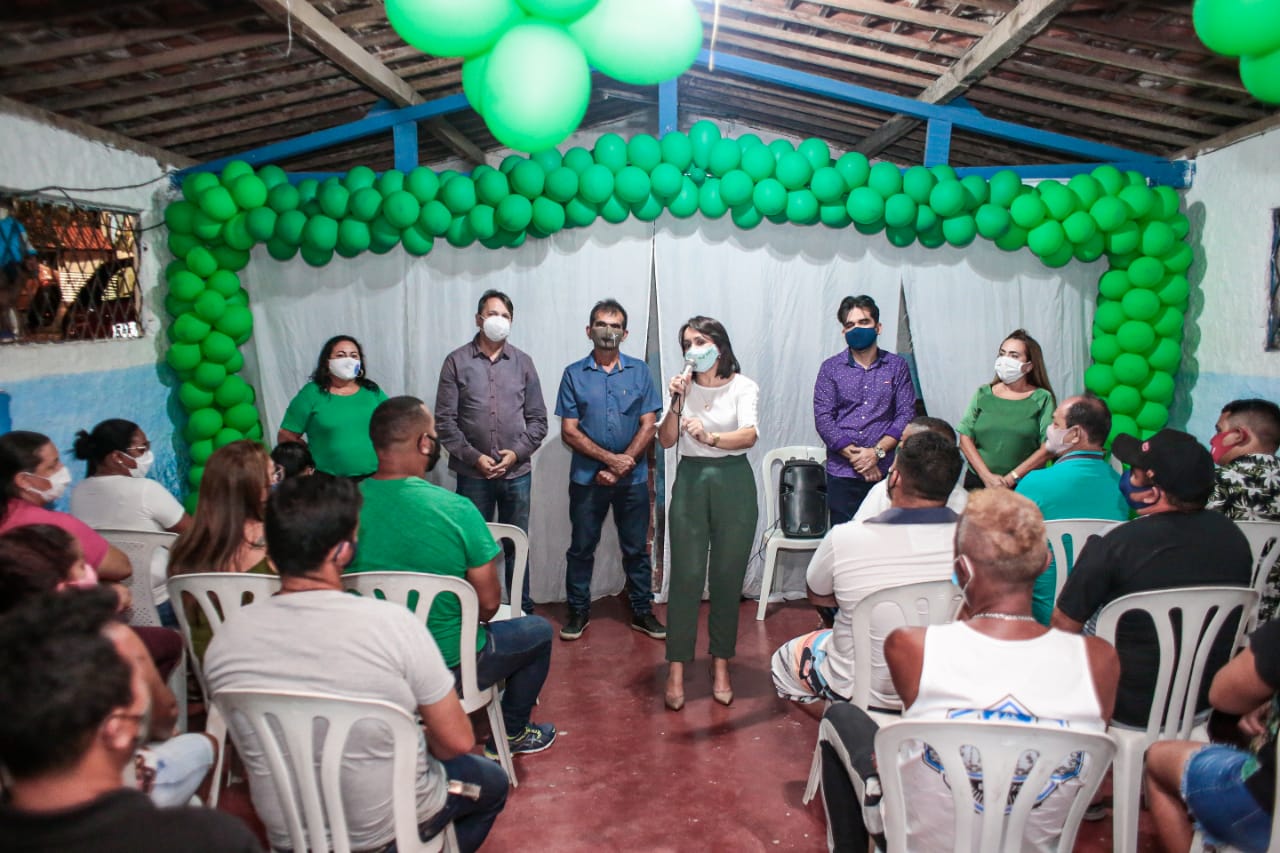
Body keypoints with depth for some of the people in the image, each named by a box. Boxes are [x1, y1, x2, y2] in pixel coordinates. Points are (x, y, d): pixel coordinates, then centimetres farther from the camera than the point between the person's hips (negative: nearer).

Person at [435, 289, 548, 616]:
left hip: (517, 472, 2)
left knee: (516, 545, 9)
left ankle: (522, 610, 21)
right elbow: (445, 420, -4)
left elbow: (537, 418, 6)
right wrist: (474, 457, -11)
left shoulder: (522, 362, 6)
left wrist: (517, 452, -7)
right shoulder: (457, 362, 0)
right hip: (472, 473, -1)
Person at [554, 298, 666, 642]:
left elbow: (648, 425, -2)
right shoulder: (574, 374, 0)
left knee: (636, 548, 10)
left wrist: (621, 466, -12)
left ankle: (642, 612, 23)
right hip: (587, 477, 0)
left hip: (633, 478, 1)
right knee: (581, 547, 9)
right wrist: (610, 458, -15)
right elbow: (569, 431, -5)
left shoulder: (639, 371, 3)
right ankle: (578, 611, 23)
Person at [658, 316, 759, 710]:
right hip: (690, 480, 2)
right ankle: (676, 668, 6)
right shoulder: (685, 387, 8)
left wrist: (710, 437, -35)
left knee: (728, 577, 5)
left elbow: (749, 435, -18)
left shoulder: (742, 387, -2)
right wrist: (676, 403, -13)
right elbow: (666, 440, 1)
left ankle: (720, 664, 19)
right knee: (685, 576, -1)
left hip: (733, 482, -1)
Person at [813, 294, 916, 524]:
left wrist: (877, 452, -12)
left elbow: (906, 415, 1)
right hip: (842, 473, 0)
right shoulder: (831, 368, 6)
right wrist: (855, 456, -10)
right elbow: (823, 418, -2)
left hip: (886, 471, 0)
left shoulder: (897, 366, 8)